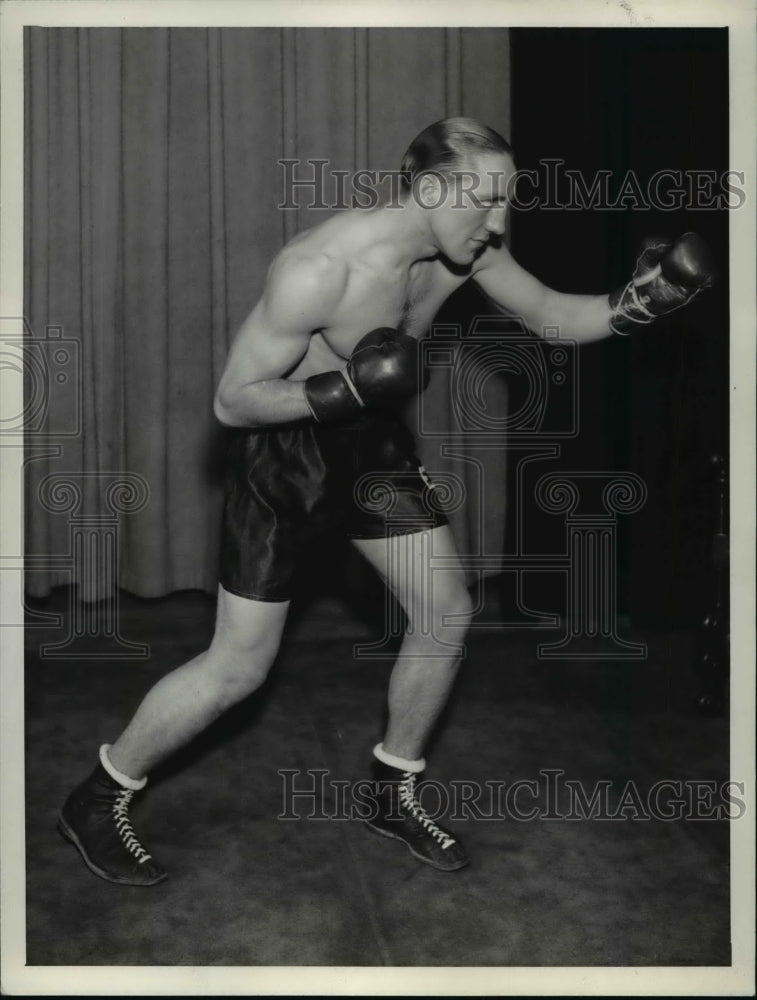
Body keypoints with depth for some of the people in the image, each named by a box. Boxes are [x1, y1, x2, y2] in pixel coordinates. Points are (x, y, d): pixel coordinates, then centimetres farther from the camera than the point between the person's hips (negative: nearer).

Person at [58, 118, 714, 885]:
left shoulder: (464, 251, -11)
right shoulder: (320, 270, -32)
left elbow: (551, 315, 2)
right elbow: (232, 402, -24)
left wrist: (635, 304, -18)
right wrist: (339, 391, -40)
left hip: (368, 437, 7)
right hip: (280, 445, -7)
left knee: (446, 614, 5)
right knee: (239, 668, -4)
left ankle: (393, 793, 26)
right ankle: (97, 802, 18)